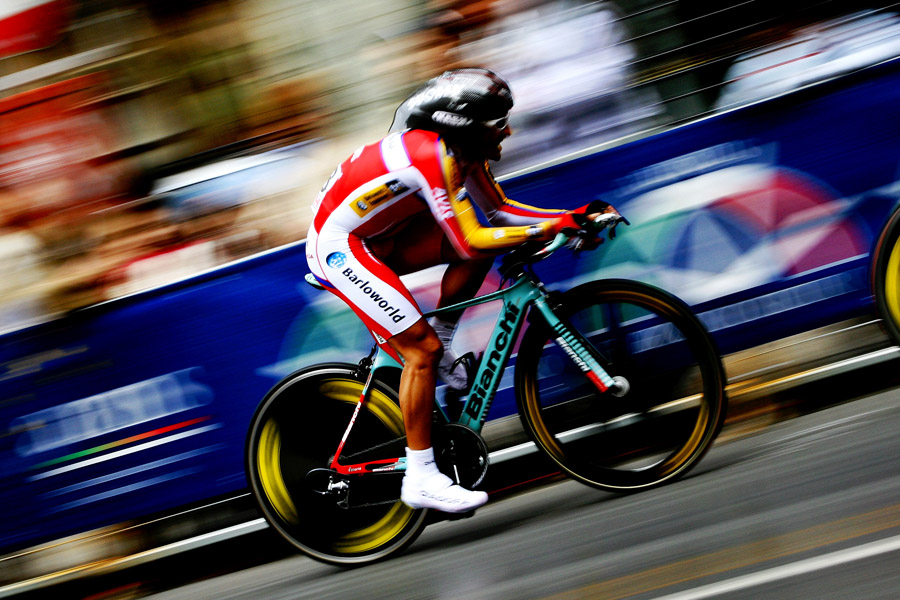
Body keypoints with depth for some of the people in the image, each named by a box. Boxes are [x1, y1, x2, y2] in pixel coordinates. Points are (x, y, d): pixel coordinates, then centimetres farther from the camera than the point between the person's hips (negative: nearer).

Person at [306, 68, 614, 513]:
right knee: (422, 349, -15)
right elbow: (471, 242, -30)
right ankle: (420, 479, -10)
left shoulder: (464, 151, 1)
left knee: (487, 238, -1)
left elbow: (498, 210, 11)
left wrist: (571, 216, 0)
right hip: (341, 248, -9)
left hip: (375, 241, 9)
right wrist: (551, 228, -27)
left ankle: (441, 348, 8)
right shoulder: (433, 157, -28)